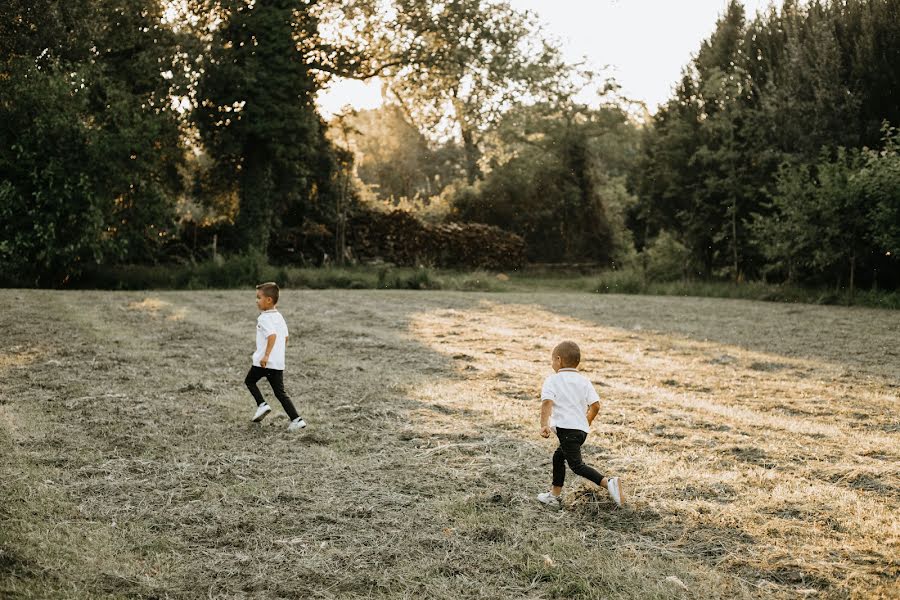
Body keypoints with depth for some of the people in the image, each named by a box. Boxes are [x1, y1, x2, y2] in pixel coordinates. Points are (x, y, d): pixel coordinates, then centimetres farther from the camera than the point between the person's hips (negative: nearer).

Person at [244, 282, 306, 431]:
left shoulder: (264, 318, -13)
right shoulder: (279, 317, 13)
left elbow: (272, 335, -27)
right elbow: (285, 337, 18)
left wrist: (266, 355, -27)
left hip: (264, 362, -7)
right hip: (279, 362, 7)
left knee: (250, 381, 18)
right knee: (280, 392, 8)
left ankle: (262, 405, 2)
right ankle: (296, 419, -2)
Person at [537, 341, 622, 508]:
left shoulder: (552, 380, -2)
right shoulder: (584, 381, 13)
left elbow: (547, 402, -18)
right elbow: (595, 405, 6)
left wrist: (544, 425, -26)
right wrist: (587, 422, 23)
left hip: (566, 428, -8)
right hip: (582, 429, 8)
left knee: (577, 465, -8)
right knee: (558, 456, 24)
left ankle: (608, 483, -26)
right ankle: (555, 495, 30)